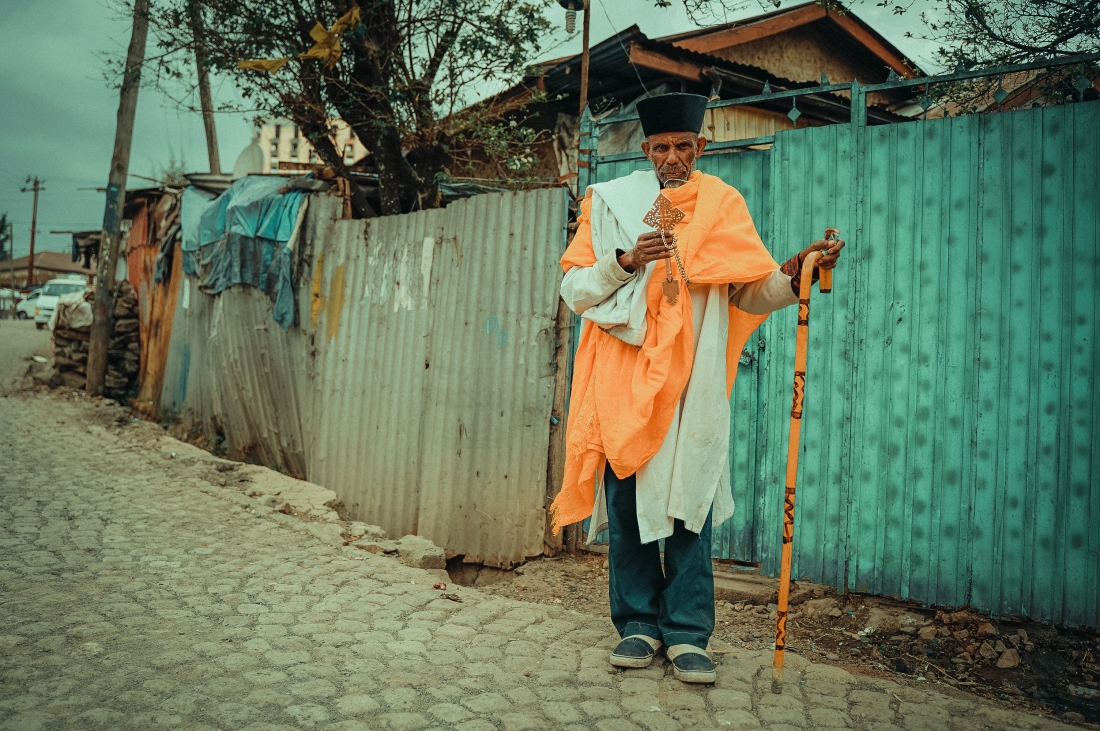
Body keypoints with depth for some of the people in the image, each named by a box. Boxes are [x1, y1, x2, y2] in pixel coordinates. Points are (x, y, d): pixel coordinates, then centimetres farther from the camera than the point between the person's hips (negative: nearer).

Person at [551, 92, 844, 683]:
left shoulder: (722, 206, 10)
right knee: (626, 502, 2)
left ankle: (686, 634, 10)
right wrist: (626, 261, -12)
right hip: (622, 380, 1)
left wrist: (793, 273, -16)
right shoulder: (611, 202, 10)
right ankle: (638, 624, 17)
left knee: (688, 505, -1)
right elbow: (574, 291, 4)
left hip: (691, 383, 0)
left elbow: (753, 292, 3)